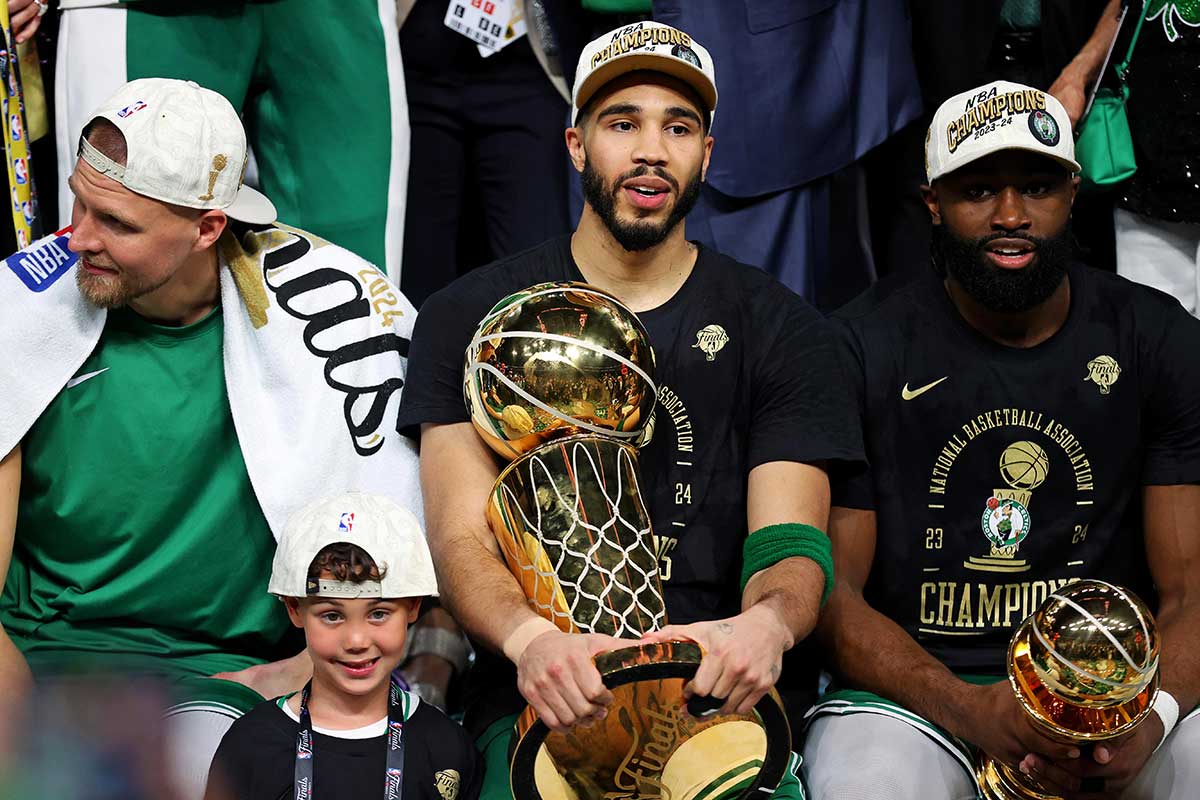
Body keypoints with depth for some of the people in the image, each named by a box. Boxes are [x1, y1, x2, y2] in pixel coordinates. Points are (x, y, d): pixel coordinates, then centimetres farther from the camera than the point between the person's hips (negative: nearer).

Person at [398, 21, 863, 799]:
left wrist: (769, 621, -25)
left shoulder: (780, 328, 12)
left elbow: (791, 546, 2)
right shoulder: (472, 317, 9)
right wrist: (531, 639, -25)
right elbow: (462, 537, -1)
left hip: (717, 700, 1)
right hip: (538, 704, -1)